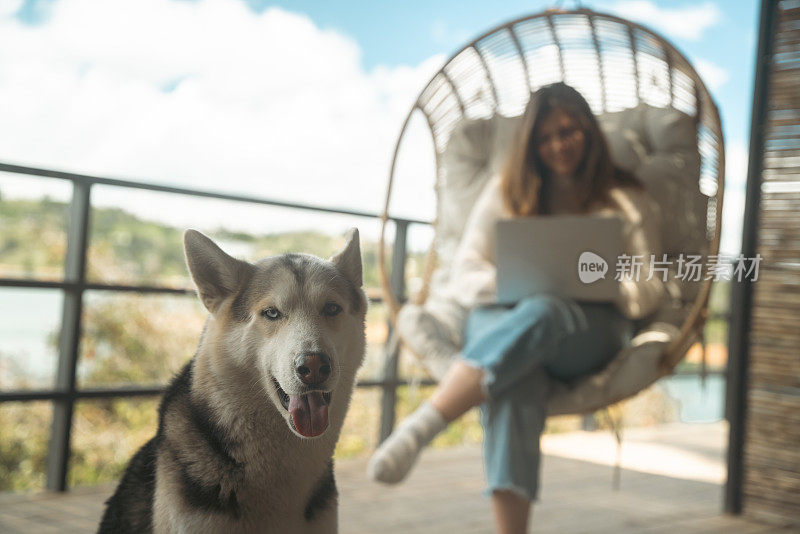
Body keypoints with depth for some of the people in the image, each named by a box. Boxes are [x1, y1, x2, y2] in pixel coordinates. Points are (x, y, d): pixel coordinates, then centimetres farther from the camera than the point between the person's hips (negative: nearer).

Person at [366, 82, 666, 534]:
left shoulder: (627, 200, 19)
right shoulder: (506, 192, 20)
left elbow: (650, 287, 12)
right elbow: (464, 275, 12)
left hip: (593, 326, 0)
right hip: (503, 316, 1)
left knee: (540, 313, -40)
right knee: (515, 380, -39)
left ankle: (416, 431, -51)